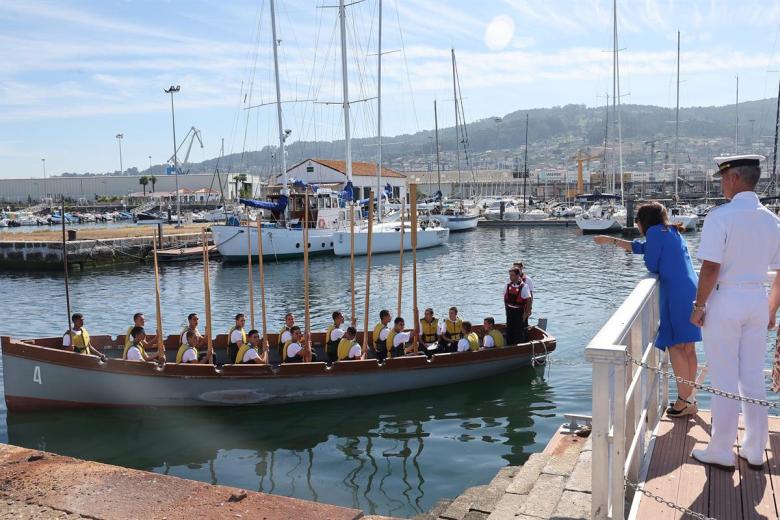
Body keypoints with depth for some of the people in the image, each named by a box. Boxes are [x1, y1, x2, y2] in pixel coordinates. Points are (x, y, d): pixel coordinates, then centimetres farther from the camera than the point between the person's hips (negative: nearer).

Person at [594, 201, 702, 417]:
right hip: (691, 291, 9)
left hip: (677, 294, -9)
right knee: (688, 348, 11)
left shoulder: (655, 231, -5)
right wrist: (611, 240, 37)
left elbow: (651, 265, -8)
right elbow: (639, 247, 31)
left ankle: (684, 401, -5)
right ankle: (689, 399, 18)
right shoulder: (672, 231, 22)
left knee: (675, 346, -5)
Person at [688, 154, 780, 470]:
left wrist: (699, 306, -10)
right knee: (753, 379, 15)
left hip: (725, 301, -6)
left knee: (724, 381, 3)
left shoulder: (721, 216, -15)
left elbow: (710, 267, -19)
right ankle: (754, 452, 25)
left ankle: (721, 452, 15)